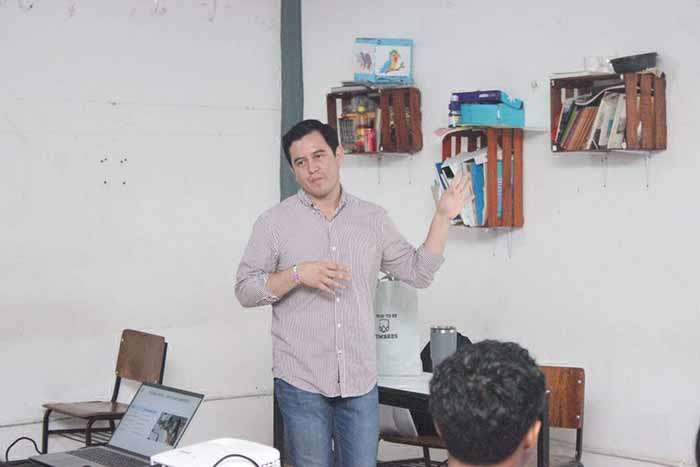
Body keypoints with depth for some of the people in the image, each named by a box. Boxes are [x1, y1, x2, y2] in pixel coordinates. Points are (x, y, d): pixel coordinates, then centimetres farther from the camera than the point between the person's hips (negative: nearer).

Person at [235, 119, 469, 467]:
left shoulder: (373, 219, 9)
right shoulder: (274, 222, 0)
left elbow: (418, 272, 12)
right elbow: (245, 290, -2)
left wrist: (443, 217, 4)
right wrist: (297, 275, -16)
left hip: (360, 380, 3)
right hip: (301, 381, -2)